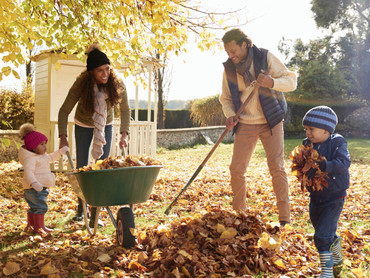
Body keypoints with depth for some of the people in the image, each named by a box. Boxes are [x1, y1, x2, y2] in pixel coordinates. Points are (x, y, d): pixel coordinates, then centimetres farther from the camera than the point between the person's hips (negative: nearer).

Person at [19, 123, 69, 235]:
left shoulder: (42, 155, 15)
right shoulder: (30, 159, -19)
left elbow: (51, 158, 34)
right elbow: (28, 172, -31)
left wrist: (60, 152, 23)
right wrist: (34, 183, -45)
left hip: (41, 187, 11)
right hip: (34, 188, -11)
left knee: (34, 208, 19)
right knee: (40, 207, -9)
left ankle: (31, 226, 31)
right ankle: (39, 227, -1)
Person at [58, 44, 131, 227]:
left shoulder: (117, 84, -25)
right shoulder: (81, 85, -29)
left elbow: (125, 110, -10)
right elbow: (64, 111, -21)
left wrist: (124, 134, -19)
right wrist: (63, 137, -28)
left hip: (106, 126, 1)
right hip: (83, 126, -1)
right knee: (82, 169, 6)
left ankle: (95, 215, 1)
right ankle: (81, 209, 27)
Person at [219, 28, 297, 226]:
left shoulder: (265, 57, -8)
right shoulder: (228, 68, 0)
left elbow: (291, 80, -10)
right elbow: (226, 98, 11)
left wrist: (272, 82, -30)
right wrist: (230, 115, -9)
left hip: (270, 121, -3)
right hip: (245, 124, 3)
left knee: (277, 168, -6)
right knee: (236, 169, -2)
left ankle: (285, 219, 5)